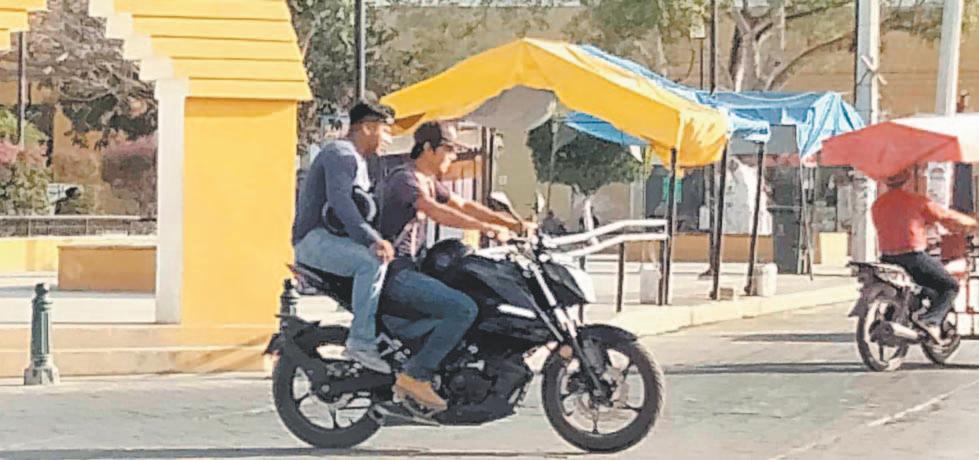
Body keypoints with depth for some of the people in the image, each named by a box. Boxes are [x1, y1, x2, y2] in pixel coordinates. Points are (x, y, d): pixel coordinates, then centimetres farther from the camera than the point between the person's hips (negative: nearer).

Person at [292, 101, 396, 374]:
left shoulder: (358, 160, 24)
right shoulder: (340, 154, -10)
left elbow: (367, 207, 29)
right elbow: (338, 199, -27)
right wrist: (373, 239, -36)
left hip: (336, 238, 11)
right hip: (315, 239, -11)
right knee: (372, 262, -34)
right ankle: (361, 341, -36)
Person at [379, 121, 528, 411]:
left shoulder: (429, 182, 17)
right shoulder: (404, 179, -15)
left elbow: (463, 206, 16)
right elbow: (437, 212, -29)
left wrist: (510, 223, 3)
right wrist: (487, 228, -34)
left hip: (412, 267, 11)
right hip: (396, 273, -11)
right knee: (464, 309, -24)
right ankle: (414, 376, -20)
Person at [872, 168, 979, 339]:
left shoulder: (877, 205, 7)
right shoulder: (916, 201, -6)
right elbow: (945, 215, 1)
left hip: (887, 259, 6)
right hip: (913, 257, -6)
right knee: (951, 286, 6)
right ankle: (932, 319, -15)